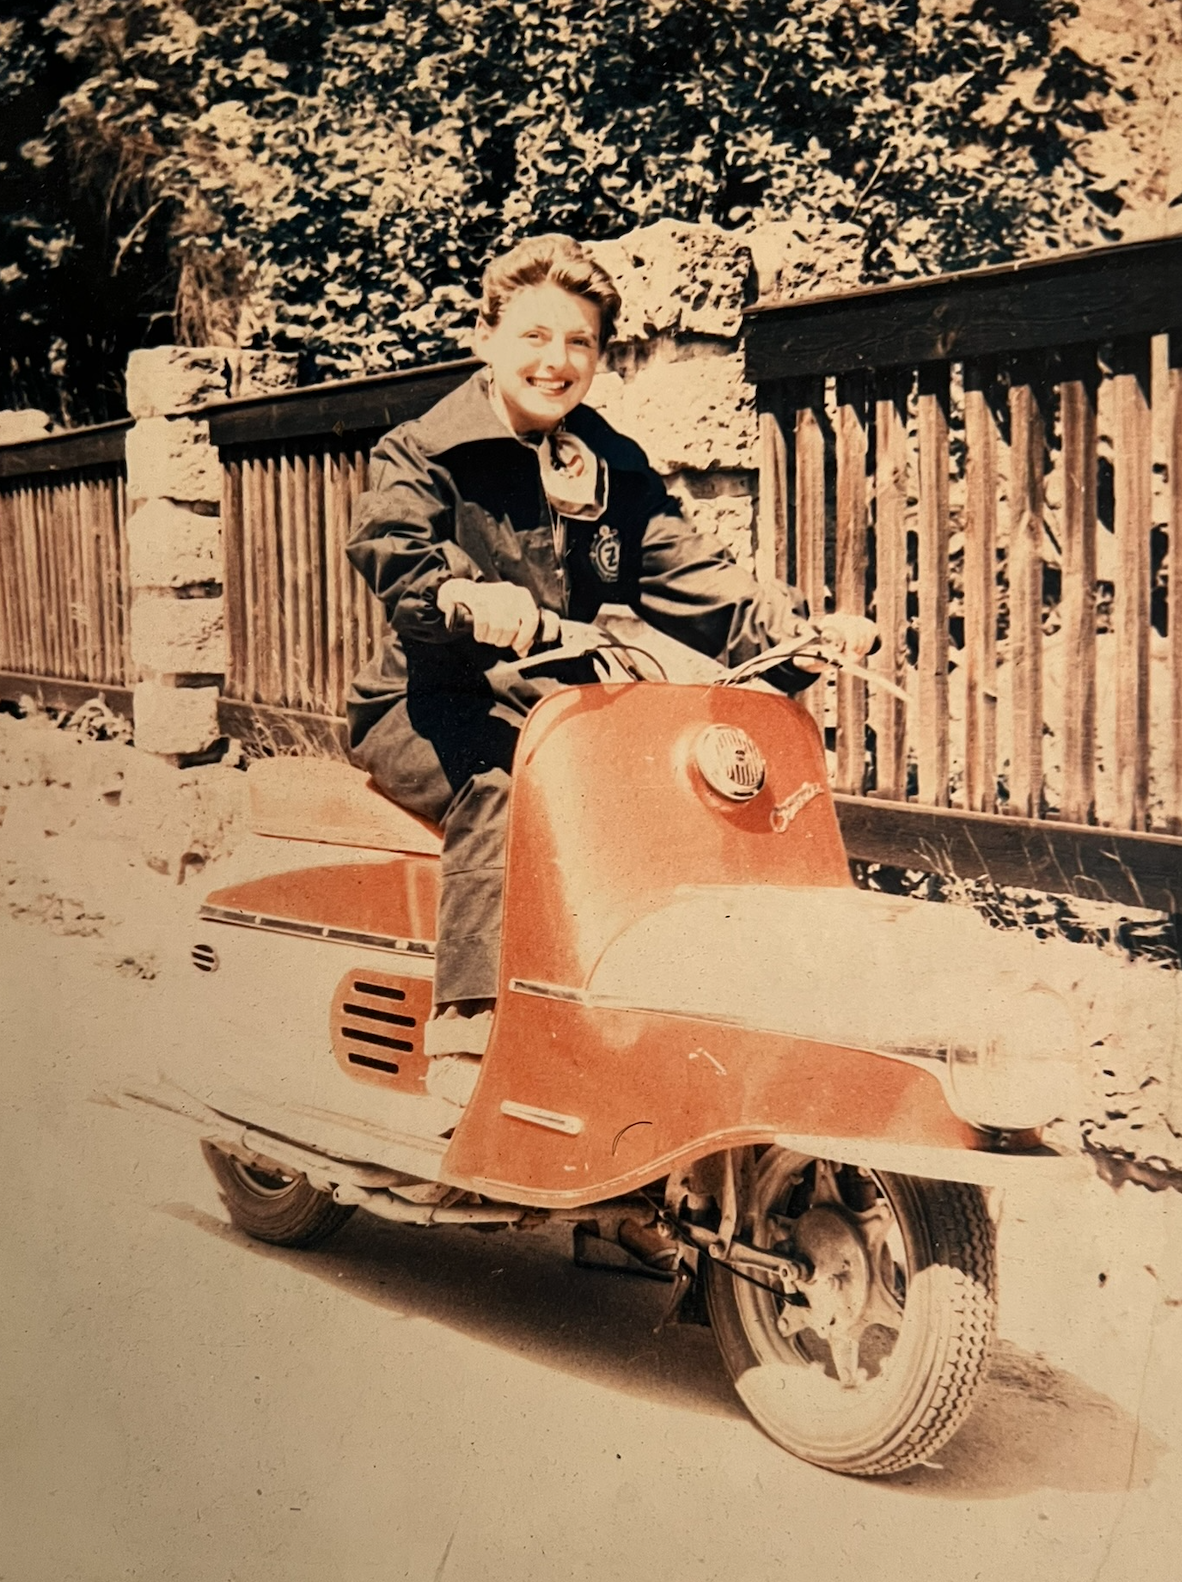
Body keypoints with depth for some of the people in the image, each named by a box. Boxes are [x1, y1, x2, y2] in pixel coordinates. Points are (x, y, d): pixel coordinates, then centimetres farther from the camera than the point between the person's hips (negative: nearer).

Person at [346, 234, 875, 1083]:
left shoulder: (617, 472, 13)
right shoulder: (424, 454, -2)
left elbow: (690, 574, 1)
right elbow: (391, 545, -23)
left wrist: (800, 628, -18)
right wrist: (468, 599, -47)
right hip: (435, 709, -4)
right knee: (501, 776, -35)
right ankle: (465, 1027, -35)